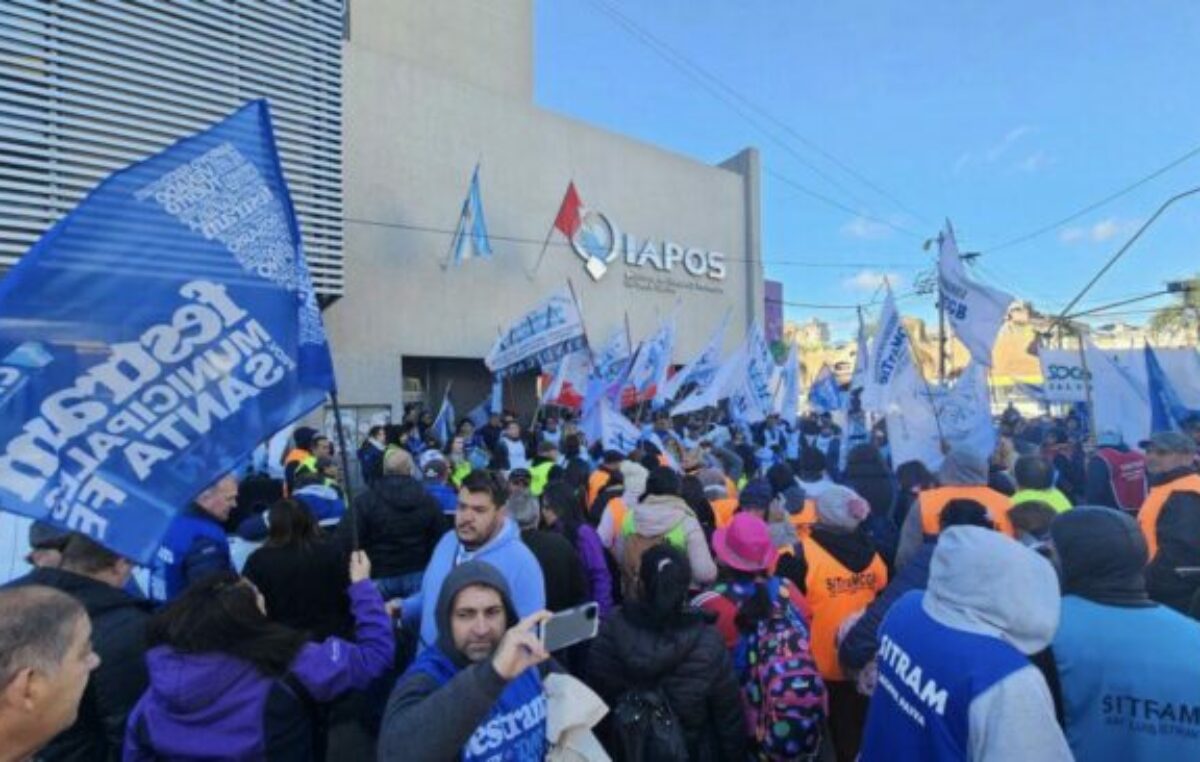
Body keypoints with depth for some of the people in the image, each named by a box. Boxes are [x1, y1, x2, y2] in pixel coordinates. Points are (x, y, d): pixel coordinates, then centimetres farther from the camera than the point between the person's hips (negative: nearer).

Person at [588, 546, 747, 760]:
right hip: (691, 752, -1)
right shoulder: (708, 645, -27)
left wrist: (601, 749, 8)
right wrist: (736, 755, 4)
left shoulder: (608, 634, -22)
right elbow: (731, 718, -14)